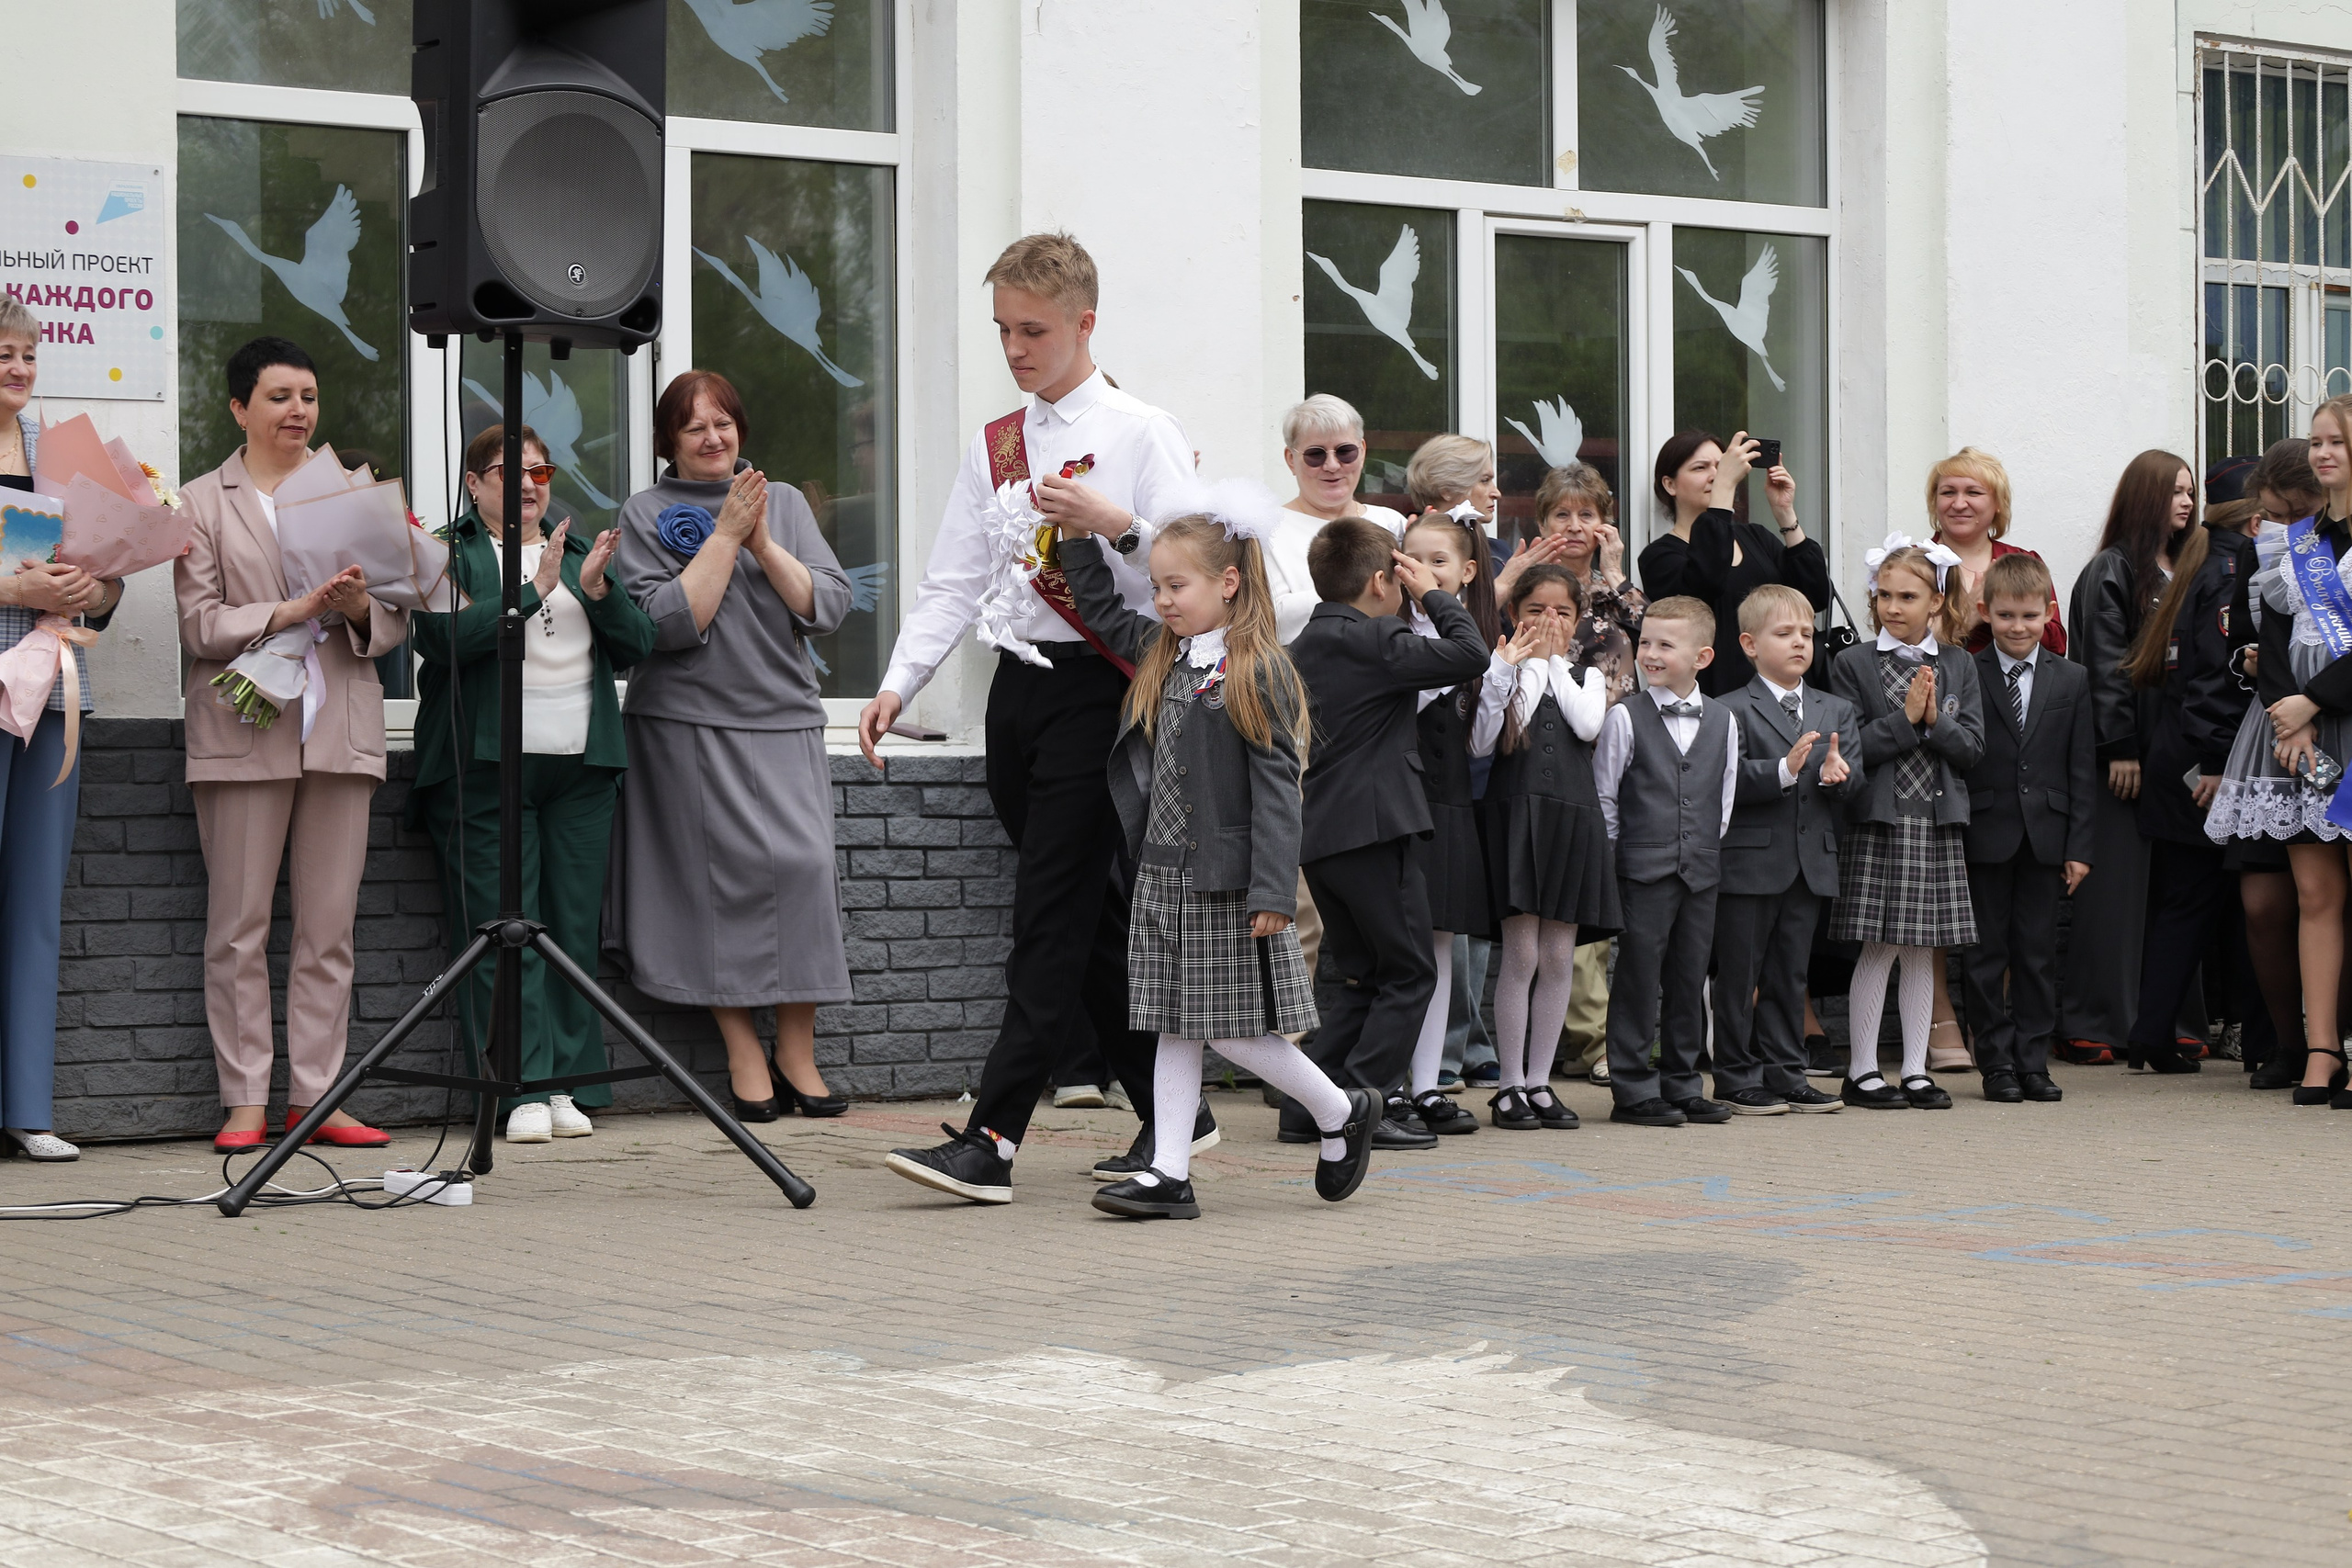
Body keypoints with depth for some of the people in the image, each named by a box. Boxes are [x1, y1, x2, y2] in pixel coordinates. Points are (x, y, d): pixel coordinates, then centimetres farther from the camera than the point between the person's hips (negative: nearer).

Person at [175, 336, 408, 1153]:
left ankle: (316, 1094, 6)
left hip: (341, 731, 3)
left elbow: (397, 619, 11)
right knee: (239, 926, -2)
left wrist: (359, 609, -11)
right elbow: (200, 625, -5)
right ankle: (245, 1101, 2)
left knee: (330, 927, 2)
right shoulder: (202, 502, 6)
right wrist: (296, 611, -16)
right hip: (243, 733, -3)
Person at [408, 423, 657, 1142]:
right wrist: (535, 589, -14)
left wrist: (596, 590, -6)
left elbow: (637, 646, 12)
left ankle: (569, 1085, 5)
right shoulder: (446, 554, 5)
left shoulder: (577, 551, 20)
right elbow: (443, 637, -13)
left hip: (581, 767, 4)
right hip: (486, 766, -4)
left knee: (575, 929, 1)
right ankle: (524, 1092, -10)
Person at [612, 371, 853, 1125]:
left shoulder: (785, 502, 14)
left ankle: (797, 1051, -5)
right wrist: (725, 535, -10)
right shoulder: (647, 513, 5)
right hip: (687, 724, -2)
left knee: (801, 861, -12)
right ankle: (743, 1052, -2)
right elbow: (668, 623, -9)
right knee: (722, 872, -10)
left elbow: (829, 606, 3)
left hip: (784, 722, 2)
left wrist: (764, 544, -8)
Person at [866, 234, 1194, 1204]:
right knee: (1088, 921, 10)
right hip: (1020, 683, 7)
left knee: (1051, 916, -11)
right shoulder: (994, 444, 15)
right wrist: (899, 683, 0)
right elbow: (953, 581, 11)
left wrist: (1117, 526, -24)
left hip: (1099, 685, -7)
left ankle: (992, 1141, -15)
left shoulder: (1141, 433, -3)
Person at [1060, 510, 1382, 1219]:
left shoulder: (1260, 674, -12)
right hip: (1164, 875, 7)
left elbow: (1276, 789, -15)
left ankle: (1342, 1113, 18)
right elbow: (1100, 608, 27)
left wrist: (1273, 893, -20)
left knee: (1232, 1028, -2)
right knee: (1176, 1027, 6)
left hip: (1227, 883, -7)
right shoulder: (1160, 655, 10)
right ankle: (1170, 1174, 8)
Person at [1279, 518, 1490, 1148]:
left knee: (1353, 974, 16)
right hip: (1374, 829, -9)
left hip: (1318, 831, 9)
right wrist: (1434, 596, -1)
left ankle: (1308, 1108, 10)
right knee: (1409, 973, 1)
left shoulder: (1305, 645, 14)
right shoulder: (1375, 639, -13)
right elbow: (1470, 654, -16)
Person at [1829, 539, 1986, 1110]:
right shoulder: (1854, 664, -1)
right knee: (1879, 951, -3)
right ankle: (1862, 1071, 5)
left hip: (1937, 826, 3)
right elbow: (1851, 749, -9)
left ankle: (1915, 1070, 13)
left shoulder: (1958, 666, 9)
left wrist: (1934, 720, -14)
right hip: (1877, 823, -3)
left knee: (1922, 952, 7)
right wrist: (1905, 717, -15)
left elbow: (1971, 748, 2)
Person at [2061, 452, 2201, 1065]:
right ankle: (2089, 1022, -4)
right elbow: (2102, 663, -9)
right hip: (2125, 753, -6)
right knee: (2114, 886, -7)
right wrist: (2118, 748, -15)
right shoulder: (2111, 571, -3)